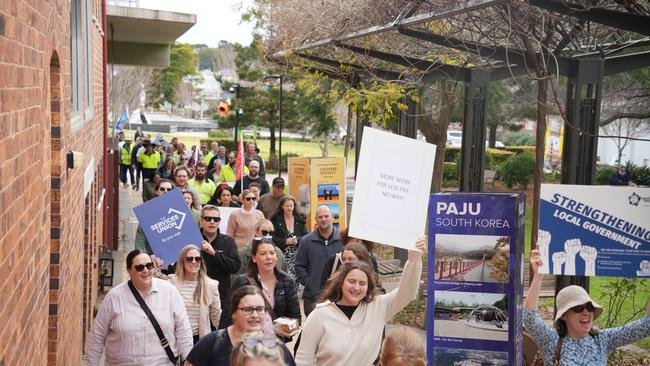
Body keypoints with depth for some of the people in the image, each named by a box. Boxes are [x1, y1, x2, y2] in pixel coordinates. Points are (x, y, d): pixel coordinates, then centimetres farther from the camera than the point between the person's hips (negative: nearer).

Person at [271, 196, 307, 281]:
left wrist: (297, 240, -13)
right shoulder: (276, 219, 4)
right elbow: (273, 238, -2)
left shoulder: (300, 219, 9)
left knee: (298, 277, -9)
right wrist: (286, 241, -14)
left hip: (297, 254, 2)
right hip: (282, 254, -1)